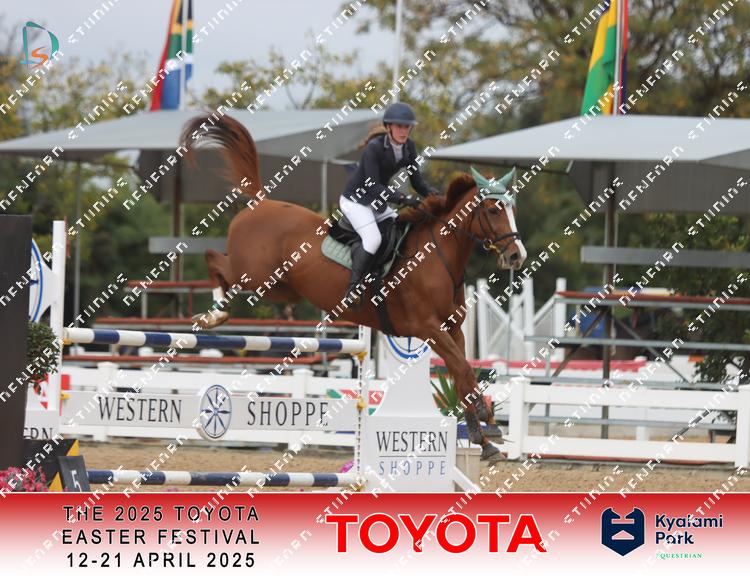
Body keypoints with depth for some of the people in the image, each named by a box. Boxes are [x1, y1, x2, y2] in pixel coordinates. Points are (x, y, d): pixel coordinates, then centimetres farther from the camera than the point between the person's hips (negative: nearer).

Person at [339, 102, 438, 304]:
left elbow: (416, 180, 3)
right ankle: (353, 288, -21)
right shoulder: (374, 148, -24)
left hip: (378, 203, 8)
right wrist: (402, 198, -39)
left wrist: (431, 193, -18)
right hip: (355, 200, -8)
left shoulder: (409, 147, -2)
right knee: (373, 238, -28)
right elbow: (373, 186, -28)